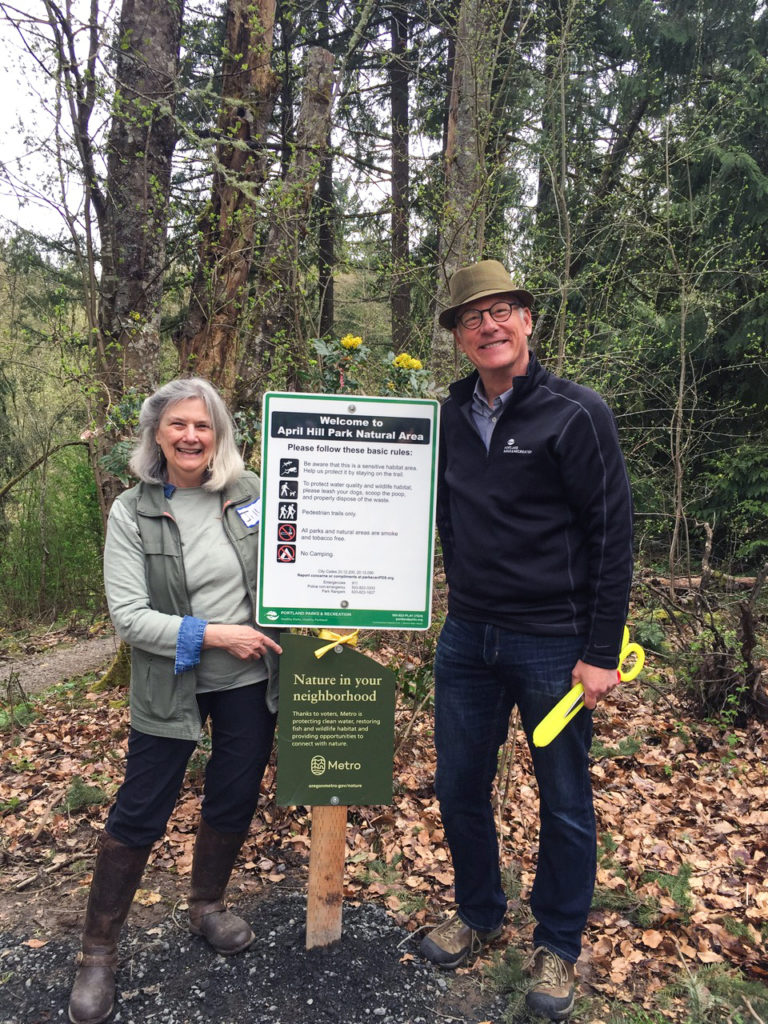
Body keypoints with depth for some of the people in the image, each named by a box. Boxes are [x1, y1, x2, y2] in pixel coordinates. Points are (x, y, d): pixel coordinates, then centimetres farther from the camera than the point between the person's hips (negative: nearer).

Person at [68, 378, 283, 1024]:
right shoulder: (132, 514, -9)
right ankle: (98, 951, 27)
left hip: (250, 679, 3)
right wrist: (212, 635, -20)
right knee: (139, 815, 6)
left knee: (235, 800, 16)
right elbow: (128, 615, -14)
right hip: (169, 686, -2)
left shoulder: (250, 492, -4)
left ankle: (208, 906, 43)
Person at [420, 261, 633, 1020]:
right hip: (466, 637, 5)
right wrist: (463, 602, 7)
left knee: (564, 802, 12)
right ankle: (478, 913, 40)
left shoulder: (576, 414, -11)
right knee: (459, 787, 16)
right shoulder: (450, 417, 5)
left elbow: (612, 537, -11)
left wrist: (601, 653, -12)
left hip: (553, 644, -4)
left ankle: (557, 946, 34)